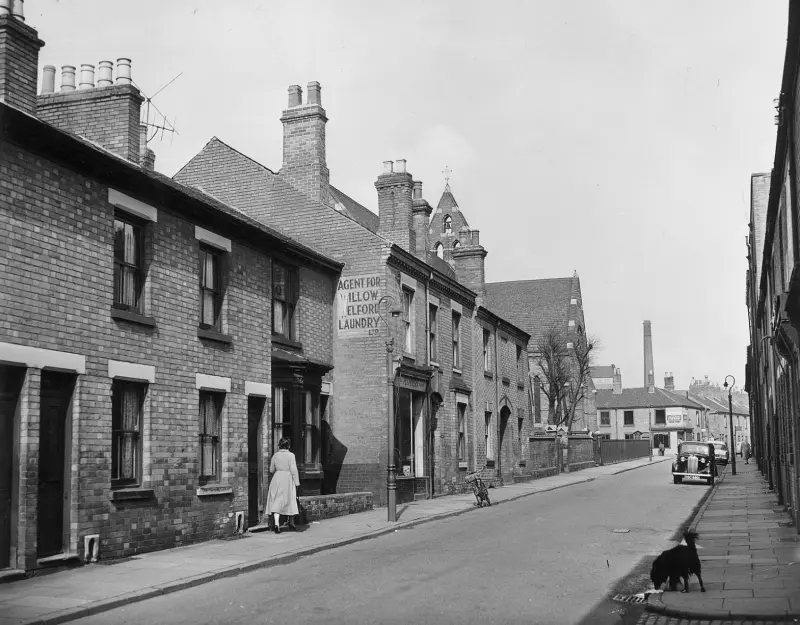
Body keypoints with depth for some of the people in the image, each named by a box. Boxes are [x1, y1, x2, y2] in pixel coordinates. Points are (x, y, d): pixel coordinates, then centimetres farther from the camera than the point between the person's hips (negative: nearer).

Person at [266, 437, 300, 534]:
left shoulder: (275, 455, 1)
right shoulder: (291, 455, -9)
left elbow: (271, 470, 9)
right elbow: (294, 470, -11)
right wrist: (297, 483, -4)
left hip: (277, 479, 2)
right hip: (288, 479, -2)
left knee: (276, 502, -1)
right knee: (290, 500, 15)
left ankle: (276, 523, -16)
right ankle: (291, 521, 30)